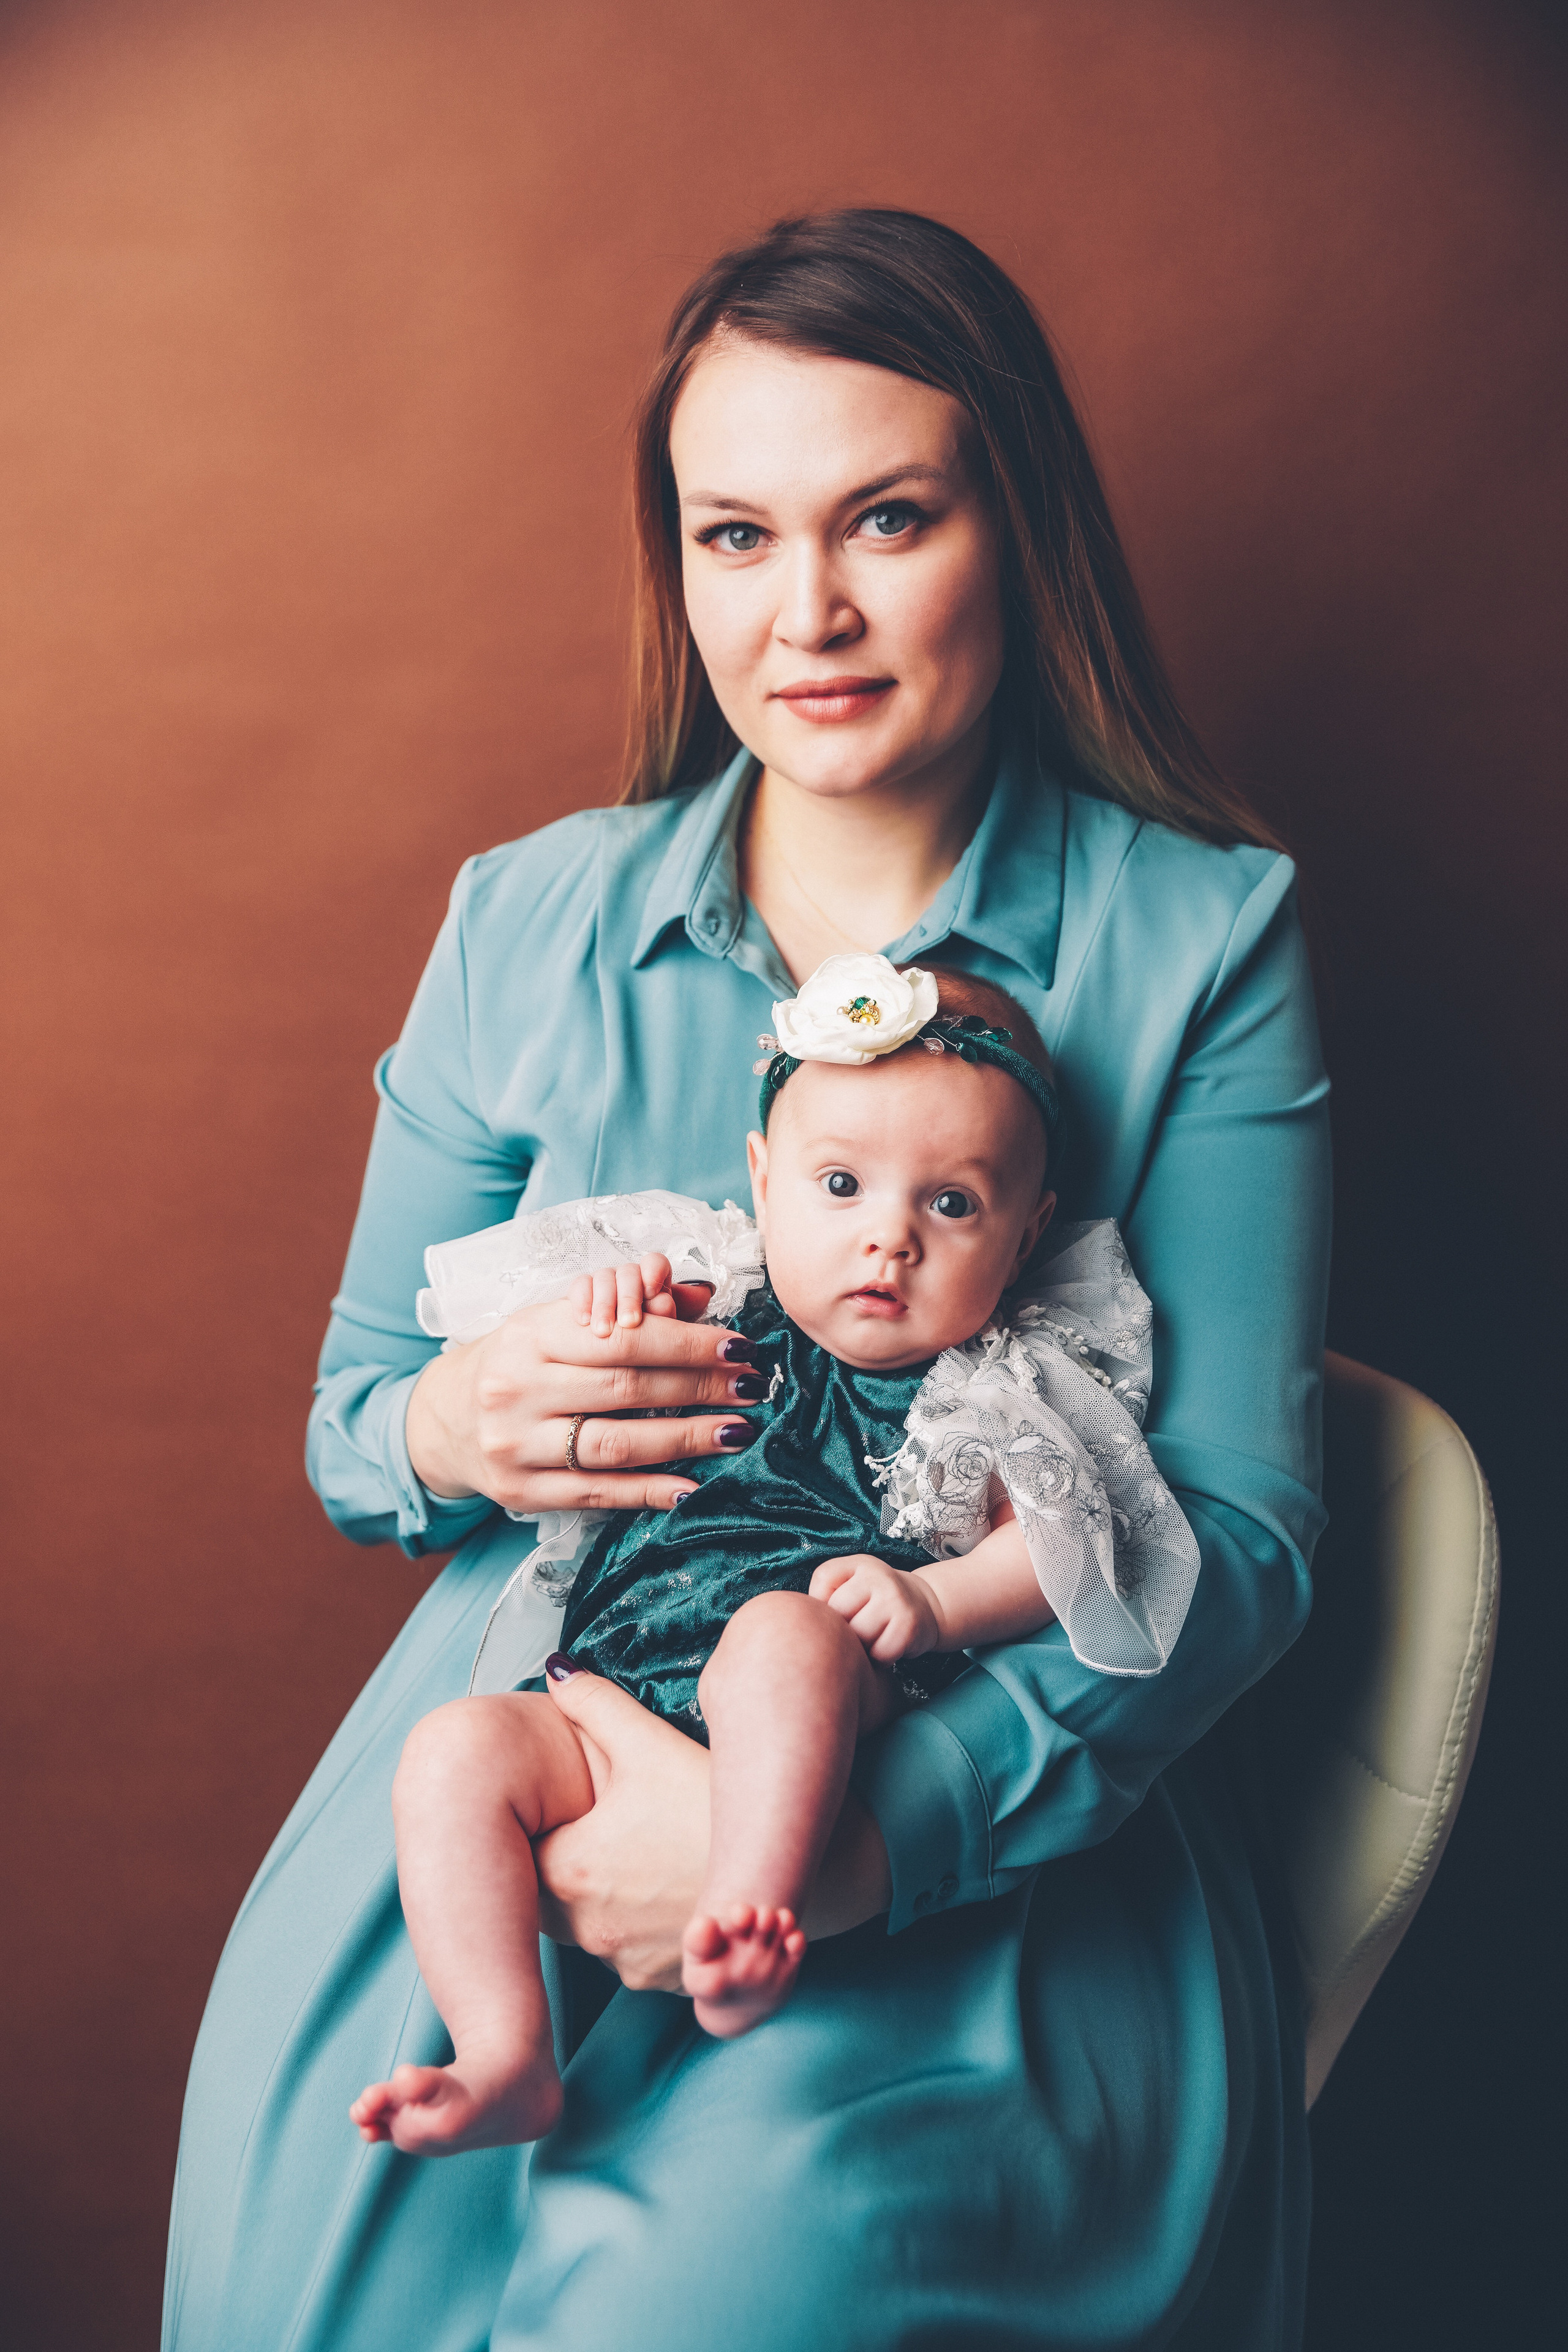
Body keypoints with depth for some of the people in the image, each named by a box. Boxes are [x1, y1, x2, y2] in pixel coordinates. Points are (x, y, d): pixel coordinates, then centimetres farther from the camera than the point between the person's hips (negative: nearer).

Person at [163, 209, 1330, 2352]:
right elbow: (347, 1423, 14)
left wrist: (856, 1830, -21)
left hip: (1006, 1824, -2)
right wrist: (447, 1430, -12)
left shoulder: (1202, 935, -2)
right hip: (538, 1718, 3)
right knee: (317, 2176, -22)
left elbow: (1238, 1523, -7)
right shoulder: (528, 924, 7)